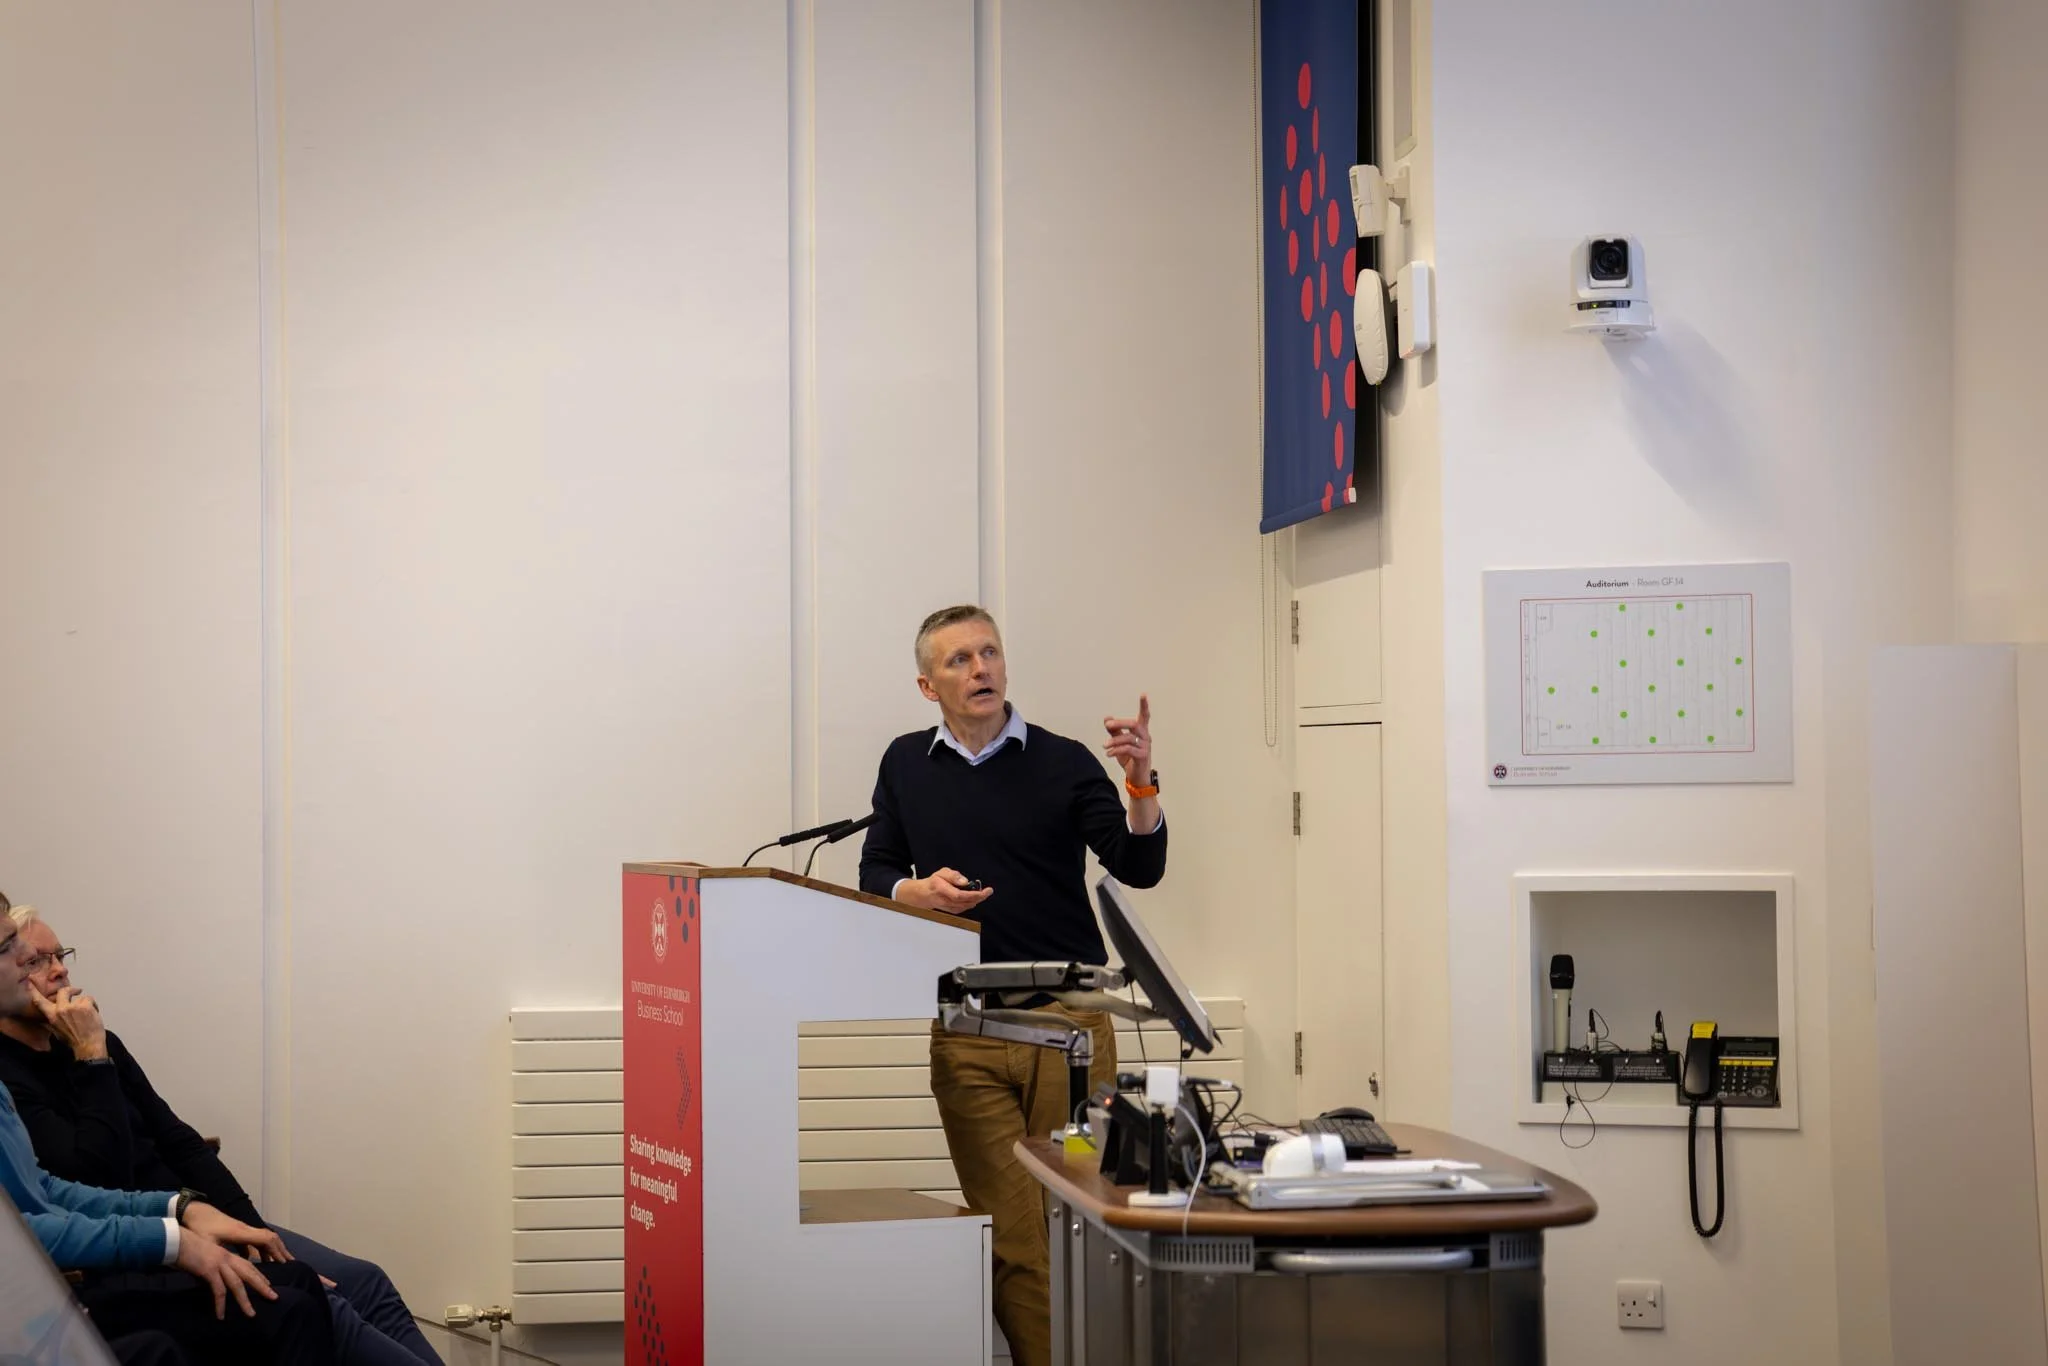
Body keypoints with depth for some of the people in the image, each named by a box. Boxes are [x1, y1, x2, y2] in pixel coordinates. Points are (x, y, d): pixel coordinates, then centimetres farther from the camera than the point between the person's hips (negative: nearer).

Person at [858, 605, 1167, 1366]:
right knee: (1009, 1232, 1)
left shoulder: (1062, 761, 0)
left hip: (1068, 1022, -1)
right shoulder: (907, 765, 8)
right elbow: (874, 876, 12)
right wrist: (920, 890, -9)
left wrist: (1141, 783, -25)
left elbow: (1138, 868, -8)